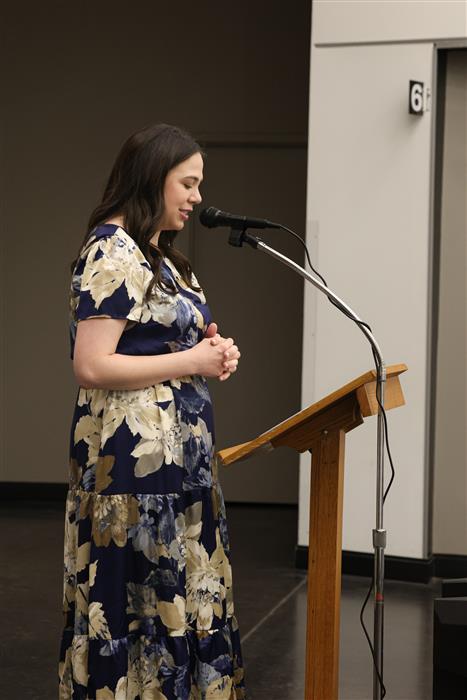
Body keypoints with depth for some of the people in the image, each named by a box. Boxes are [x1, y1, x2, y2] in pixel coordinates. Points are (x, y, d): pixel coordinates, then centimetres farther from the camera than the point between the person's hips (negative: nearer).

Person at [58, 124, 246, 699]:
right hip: (135, 455, -10)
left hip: (176, 452, 10)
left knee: (177, 595, 13)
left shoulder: (156, 253, 16)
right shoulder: (114, 251, -14)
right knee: (141, 598, -3)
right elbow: (92, 366, -21)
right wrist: (192, 361, -16)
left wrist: (209, 350, 6)